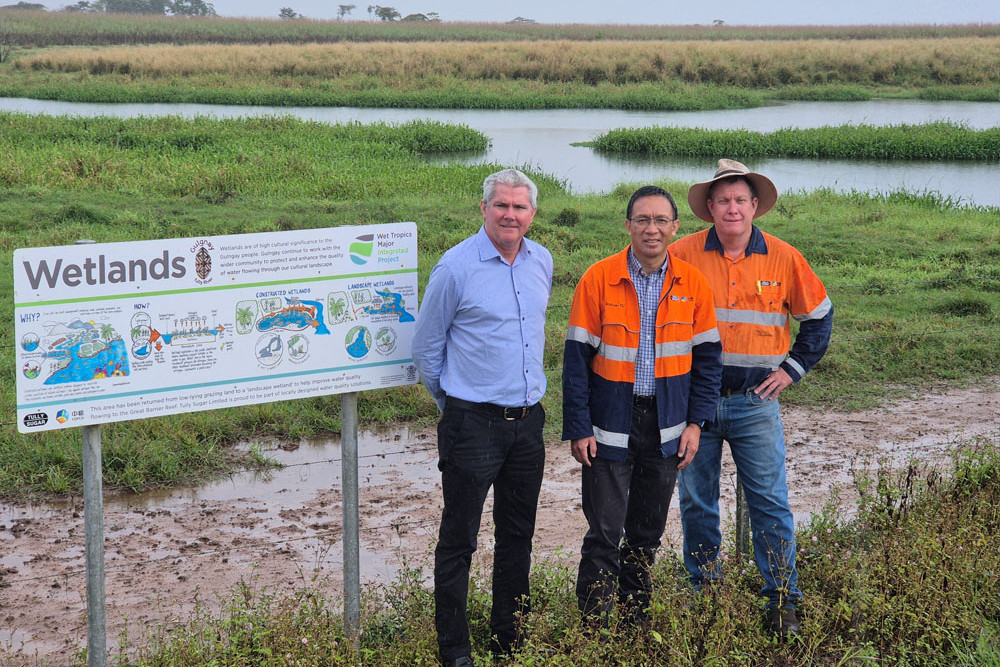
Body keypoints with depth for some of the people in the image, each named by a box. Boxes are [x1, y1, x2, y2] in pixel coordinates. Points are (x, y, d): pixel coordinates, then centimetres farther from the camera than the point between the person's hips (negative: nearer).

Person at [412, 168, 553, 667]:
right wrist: (453, 406, 7)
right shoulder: (455, 267, -11)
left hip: (527, 420, 6)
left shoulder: (542, 262, 7)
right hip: (472, 421, -6)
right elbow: (426, 347, -1)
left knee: (518, 534, 13)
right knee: (458, 539, 0)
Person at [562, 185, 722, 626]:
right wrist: (578, 429, -9)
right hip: (611, 424, -3)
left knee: (648, 534, 13)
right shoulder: (599, 279, -7)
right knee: (605, 533, -2)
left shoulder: (692, 284, 1)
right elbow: (577, 358, -6)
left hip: (665, 426, 3)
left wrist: (695, 422, -1)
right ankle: (593, 631, 8)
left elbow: (707, 357, 6)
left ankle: (636, 624, 26)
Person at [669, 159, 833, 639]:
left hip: (755, 402, 0)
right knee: (696, 501, 9)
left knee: (770, 503, -2)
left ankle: (783, 603, 5)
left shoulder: (783, 258, 1)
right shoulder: (682, 255, -3)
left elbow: (818, 317, 13)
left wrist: (792, 369, 5)